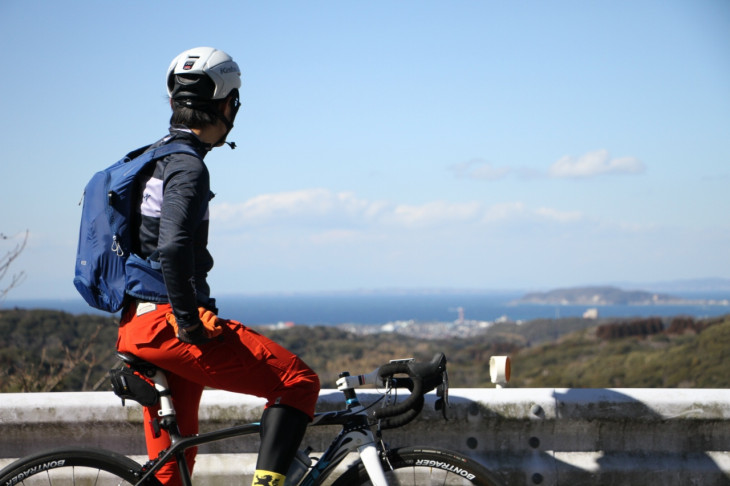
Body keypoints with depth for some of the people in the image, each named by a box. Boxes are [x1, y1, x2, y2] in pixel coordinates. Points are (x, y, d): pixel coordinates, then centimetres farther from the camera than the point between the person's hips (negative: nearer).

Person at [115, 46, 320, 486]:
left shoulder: (152, 160, 18)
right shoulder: (188, 168, -13)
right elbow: (174, 249, -28)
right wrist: (189, 321, -20)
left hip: (136, 326, 10)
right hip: (167, 324, -10)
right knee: (298, 382, -6)